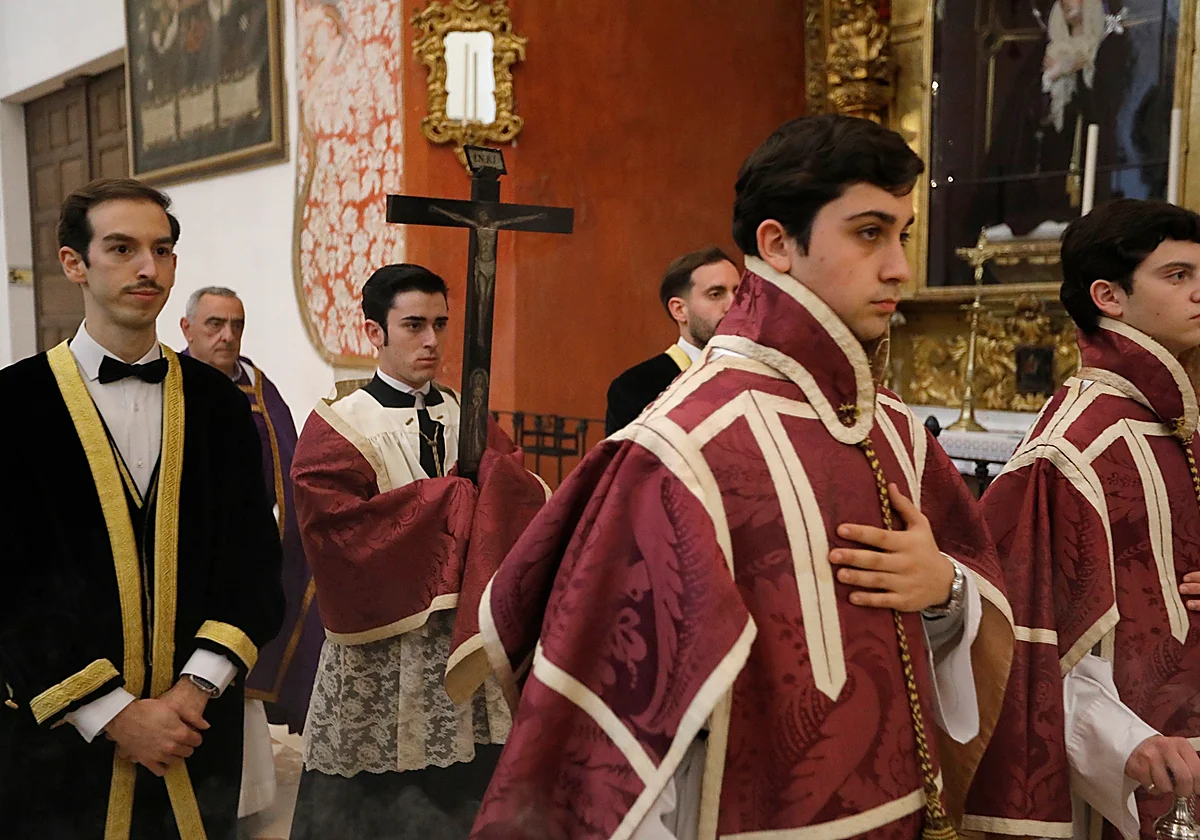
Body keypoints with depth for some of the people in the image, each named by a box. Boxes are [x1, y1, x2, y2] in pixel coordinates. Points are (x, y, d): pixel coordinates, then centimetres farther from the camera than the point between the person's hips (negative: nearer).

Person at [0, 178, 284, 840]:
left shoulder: (217, 403, 2)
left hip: (196, 732, 2)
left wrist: (197, 687, -9)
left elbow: (253, 560, 2)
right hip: (60, 738, -2)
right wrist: (114, 714, -12)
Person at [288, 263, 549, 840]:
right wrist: (452, 498, -13)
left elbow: (525, 505, -2)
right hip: (378, 662, -3)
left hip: (464, 646, 4)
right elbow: (339, 530, -18)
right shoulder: (335, 430, -3)